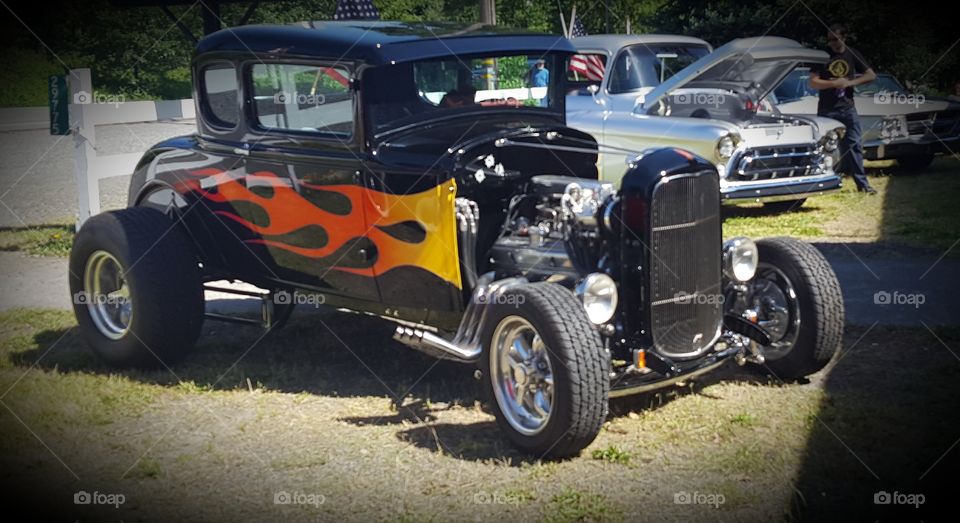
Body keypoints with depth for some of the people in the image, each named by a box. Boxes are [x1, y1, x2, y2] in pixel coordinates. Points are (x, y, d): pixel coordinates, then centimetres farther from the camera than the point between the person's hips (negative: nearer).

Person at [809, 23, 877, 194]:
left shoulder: (852, 54, 5)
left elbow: (871, 75, 1)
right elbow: (813, 82, -7)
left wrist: (849, 83, -12)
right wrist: (834, 83, -20)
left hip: (847, 108, 2)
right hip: (826, 109, -2)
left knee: (854, 145, 0)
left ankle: (862, 183, 2)